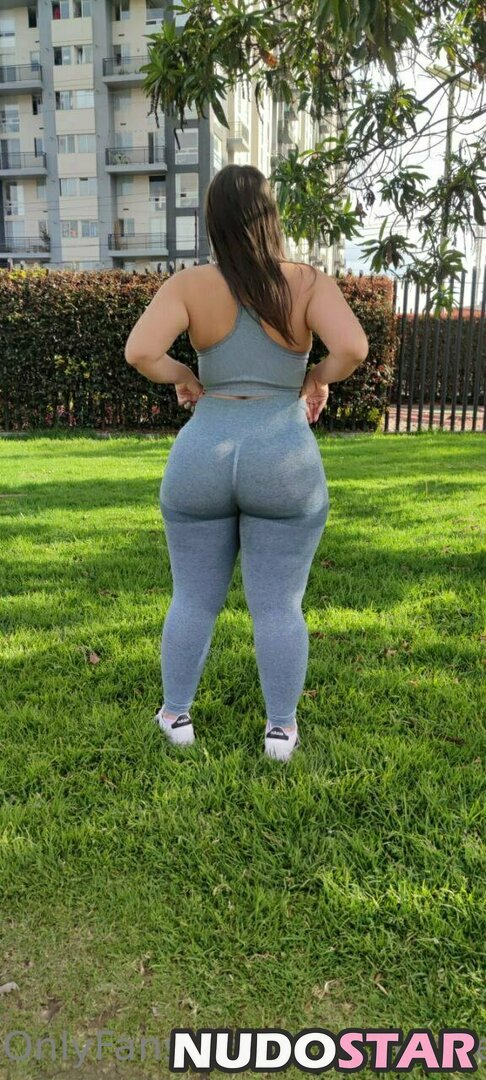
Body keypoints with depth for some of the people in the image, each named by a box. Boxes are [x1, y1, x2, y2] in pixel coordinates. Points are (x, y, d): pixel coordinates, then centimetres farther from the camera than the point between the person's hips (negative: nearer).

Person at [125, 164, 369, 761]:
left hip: (201, 461, 1)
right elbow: (353, 346, -18)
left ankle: (176, 714, 28)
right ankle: (281, 729, 20)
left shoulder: (189, 286, -2)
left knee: (193, 599, 16)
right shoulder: (310, 283, -3)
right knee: (279, 606, 10)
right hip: (284, 466, -1)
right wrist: (319, 377, 2)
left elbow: (139, 352, -14)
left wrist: (184, 377, 4)